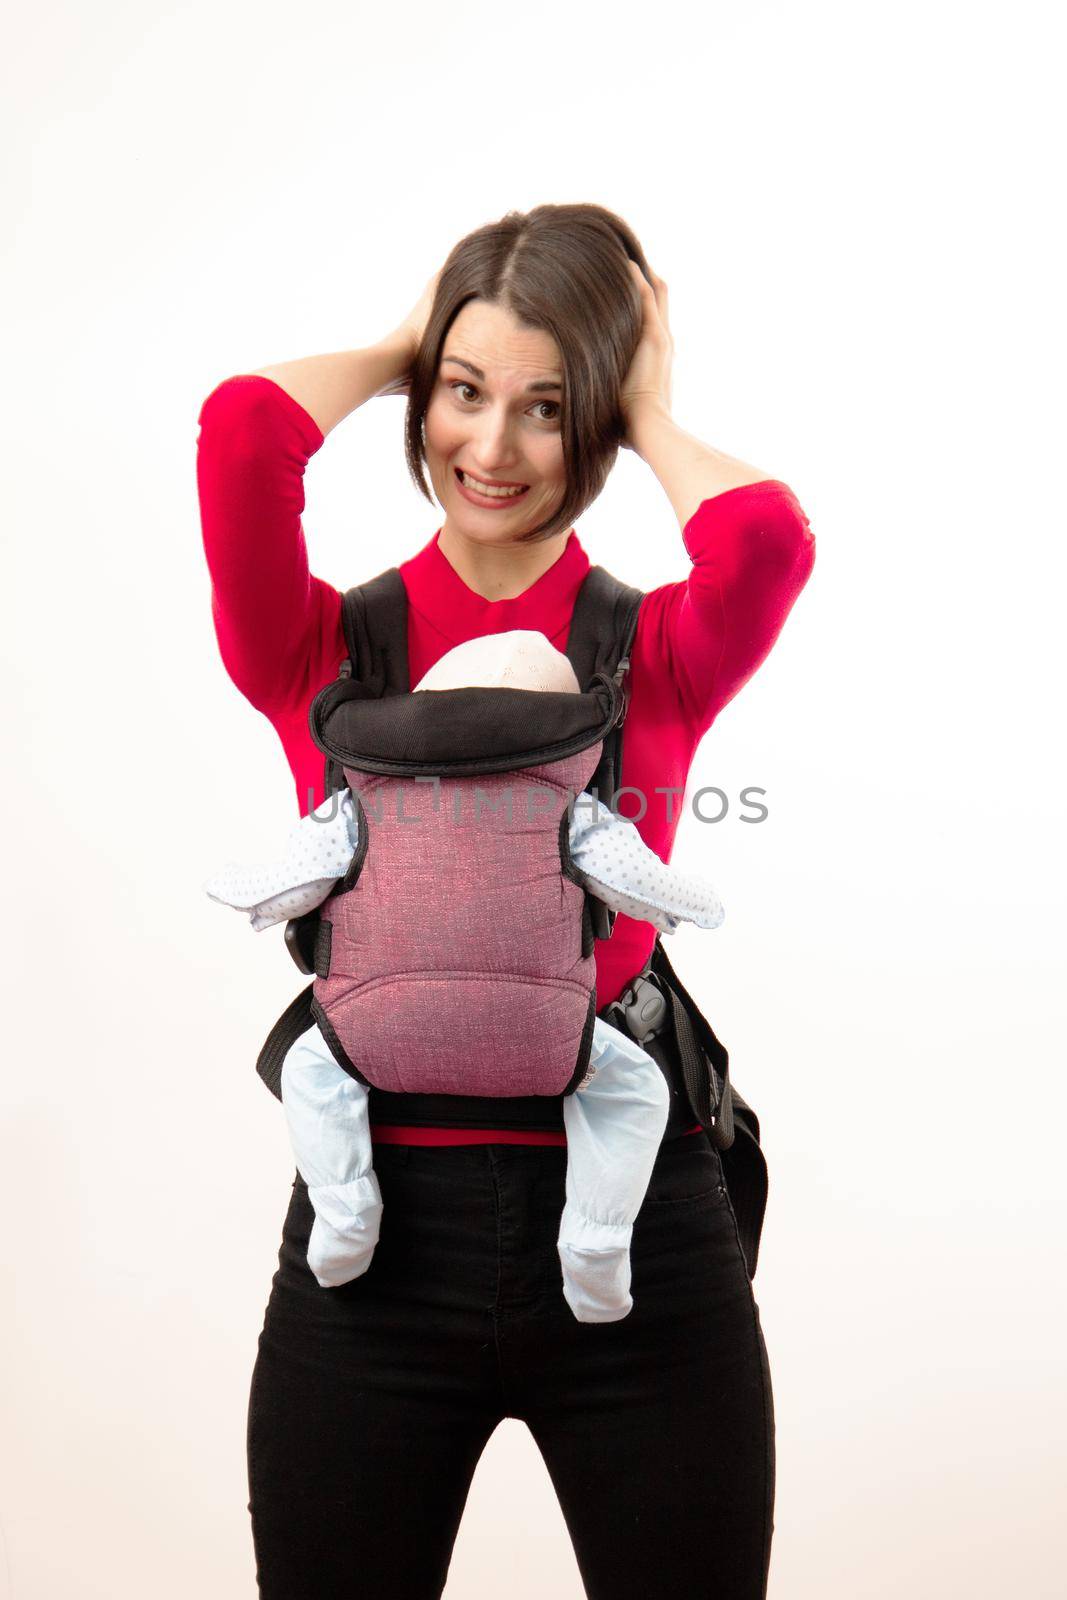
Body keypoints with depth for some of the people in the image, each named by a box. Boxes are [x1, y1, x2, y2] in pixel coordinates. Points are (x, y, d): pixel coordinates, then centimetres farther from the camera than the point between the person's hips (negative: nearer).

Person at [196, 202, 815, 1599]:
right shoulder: (326, 652, 3)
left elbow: (769, 536, -19)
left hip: (637, 1230, 0)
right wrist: (399, 353, 4)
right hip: (379, 1224, 0)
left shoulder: (658, 655, 3)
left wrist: (650, 417, 1)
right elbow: (241, 430, -14)